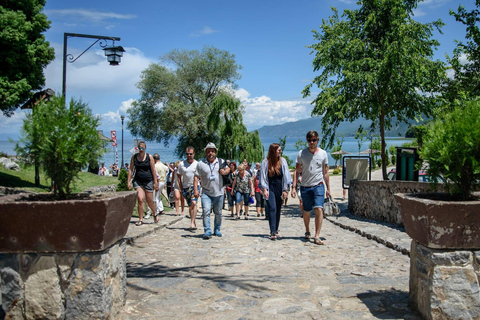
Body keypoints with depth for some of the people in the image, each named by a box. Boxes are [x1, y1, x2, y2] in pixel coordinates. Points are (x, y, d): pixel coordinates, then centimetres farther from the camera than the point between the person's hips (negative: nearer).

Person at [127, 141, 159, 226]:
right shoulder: (134, 157, 4)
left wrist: (155, 182, -2)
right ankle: (140, 219, -3)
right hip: (138, 181, 1)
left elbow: (153, 170, 1)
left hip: (148, 181, -1)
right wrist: (128, 181, 2)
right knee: (140, 199, -14)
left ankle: (155, 214, 34)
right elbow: (130, 169, 8)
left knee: (149, 201, 5)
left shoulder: (149, 157, -1)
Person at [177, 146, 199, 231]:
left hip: (195, 186, -2)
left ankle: (192, 223, -23)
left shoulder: (197, 164, 1)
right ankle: (194, 222, 21)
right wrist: (181, 189, 6)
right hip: (185, 187, 2)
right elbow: (179, 177, 10)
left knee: (194, 203, -20)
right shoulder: (181, 164, 5)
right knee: (190, 206, 7)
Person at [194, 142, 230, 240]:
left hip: (219, 193, 2)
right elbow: (196, 177, 1)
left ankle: (217, 230, 25)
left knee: (218, 213, 10)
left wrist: (224, 171, -4)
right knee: (206, 211, -15)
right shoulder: (201, 163, 1)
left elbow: (228, 169, 20)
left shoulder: (221, 162, 7)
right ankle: (207, 231, -11)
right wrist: (195, 190, -9)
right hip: (206, 193, -2)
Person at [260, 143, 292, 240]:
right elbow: (263, 177, 1)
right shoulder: (266, 162, -2)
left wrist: (285, 190, 0)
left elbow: (285, 176, 5)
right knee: (272, 209, -13)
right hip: (270, 188, -3)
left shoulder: (283, 161, 4)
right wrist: (264, 190, -6)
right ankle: (273, 232, -16)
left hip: (279, 188, 3)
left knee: (278, 210, 7)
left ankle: (275, 230, 19)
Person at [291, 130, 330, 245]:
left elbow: (325, 172, 10)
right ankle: (307, 231, 35)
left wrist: (328, 188, 9)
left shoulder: (323, 153, 3)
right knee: (306, 211, 10)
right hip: (305, 186, 1)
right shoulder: (302, 153, 1)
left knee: (319, 209, -16)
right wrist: (294, 187, -3)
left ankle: (317, 236, -12)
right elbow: (297, 171, 4)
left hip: (318, 185, -1)